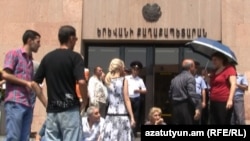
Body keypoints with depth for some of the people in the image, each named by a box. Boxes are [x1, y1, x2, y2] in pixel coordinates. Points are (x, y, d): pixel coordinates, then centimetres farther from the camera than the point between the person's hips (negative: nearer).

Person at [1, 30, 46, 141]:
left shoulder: (30, 60, 21)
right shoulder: (13, 54, 2)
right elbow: (5, 74, -9)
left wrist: (47, 105, 20)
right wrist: (26, 82, -6)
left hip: (28, 105, 7)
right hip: (14, 103, -7)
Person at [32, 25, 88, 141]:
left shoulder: (47, 57, 10)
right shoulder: (75, 57, -7)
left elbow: (35, 83, 9)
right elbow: (81, 82, -19)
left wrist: (46, 102, 13)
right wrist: (85, 101, -3)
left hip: (51, 111, 5)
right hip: (70, 110, -5)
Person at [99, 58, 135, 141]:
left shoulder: (108, 80, 9)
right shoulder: (124, 80, -5)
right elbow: (126, 100, -8)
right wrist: (132, 117, -6)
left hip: (110, 115, 5)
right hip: (122, 115, -5)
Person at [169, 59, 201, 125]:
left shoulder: (175, 79, 17)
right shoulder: (190, 77, -6)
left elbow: (170, 94, 17)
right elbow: (192, 94, -19)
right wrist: (197, 107, -24)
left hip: (175, 107, 7)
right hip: (186, 107, -7)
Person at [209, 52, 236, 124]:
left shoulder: (229, 69, -5)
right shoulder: (214, 72, 19)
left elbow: (233, 84, -13)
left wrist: (230, 99, -22)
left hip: (224, 102, -8)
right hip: (213, 102, 8)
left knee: (224, 123, -7)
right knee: (214, 122, 7)